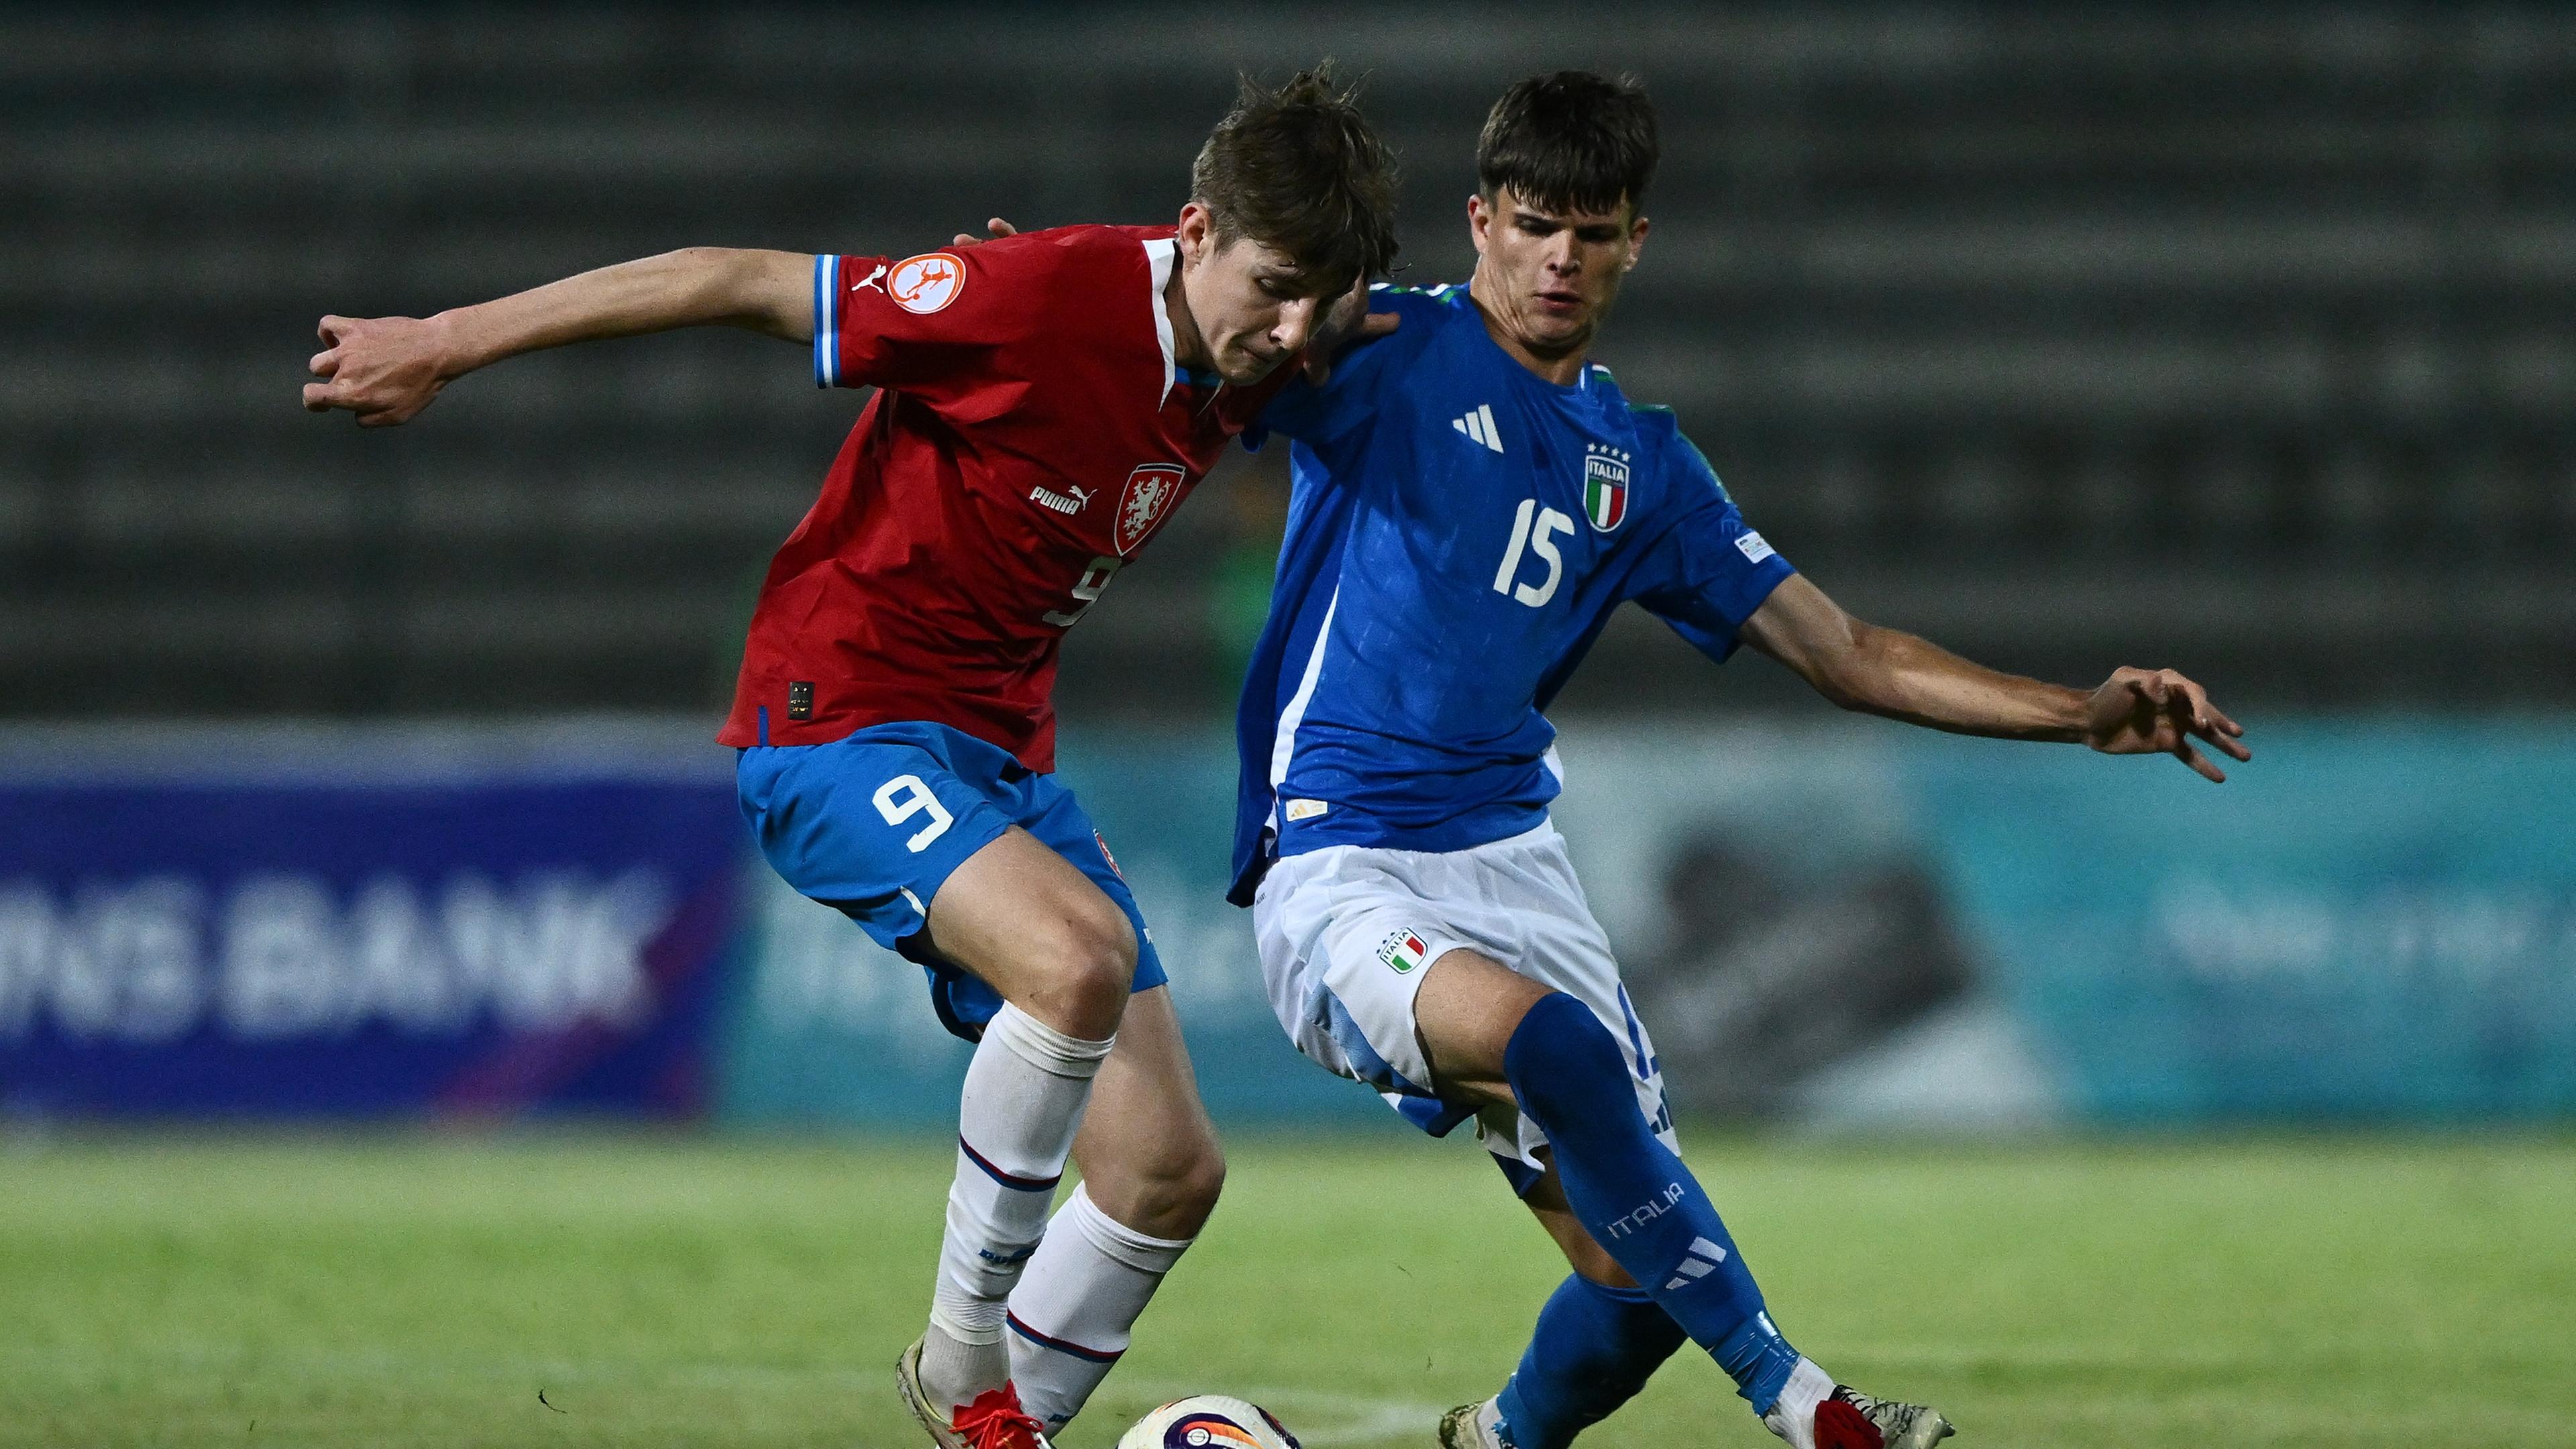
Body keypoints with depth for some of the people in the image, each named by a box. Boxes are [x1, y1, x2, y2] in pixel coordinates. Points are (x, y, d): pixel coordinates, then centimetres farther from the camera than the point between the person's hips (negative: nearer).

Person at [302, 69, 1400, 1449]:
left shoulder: (1246, 363, -2)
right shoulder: (1042, 299, -24)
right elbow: (742, 284, -17)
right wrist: (443, 346, -12)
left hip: (1000, 752, 8)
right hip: (841, 723, -8)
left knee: (1168, 1169, 1)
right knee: (1079, 957, -35)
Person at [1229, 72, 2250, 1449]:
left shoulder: (1640, 465, 15)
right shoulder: (1387, 354, -2)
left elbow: (1847, 654, 16)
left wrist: (2081, 713, 6)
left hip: (1511, 856, 6)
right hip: (1336, 870, -6)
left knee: (1633, 1267, -2)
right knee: (1553, 1039, -36)